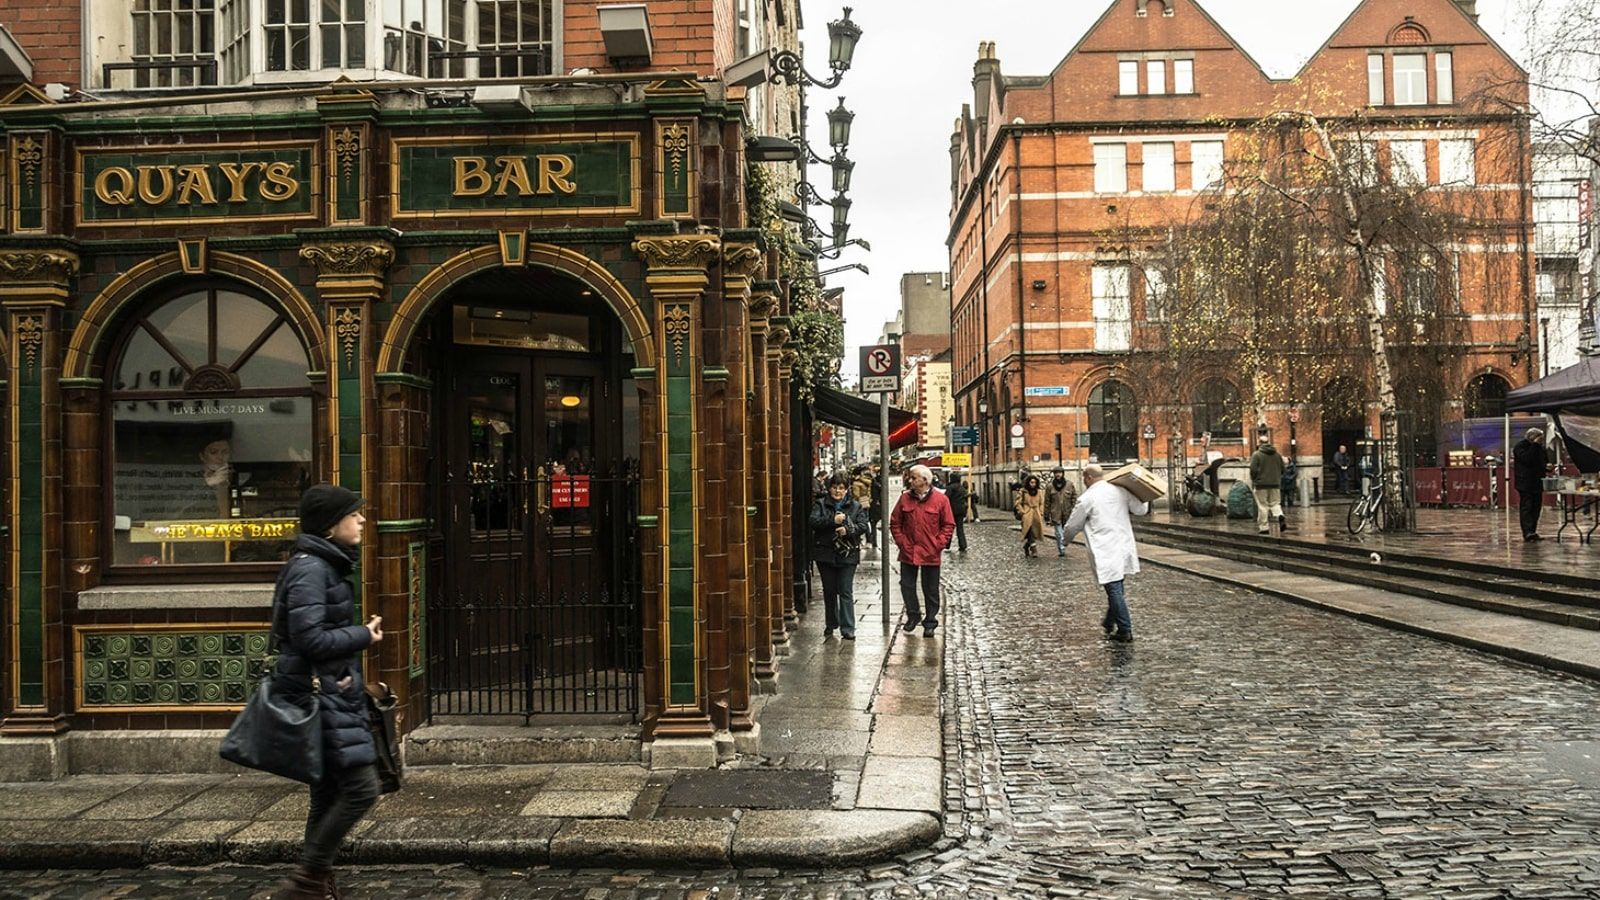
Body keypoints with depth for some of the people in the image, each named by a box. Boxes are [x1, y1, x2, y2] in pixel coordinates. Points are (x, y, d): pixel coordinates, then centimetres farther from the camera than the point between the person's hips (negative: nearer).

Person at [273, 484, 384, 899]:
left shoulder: (326, 566, 15)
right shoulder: (310, 569, -15)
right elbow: (311, 638, -23)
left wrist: (354, 679, 17)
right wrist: (364, 636, -11)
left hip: (333, 695, 10)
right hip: (321, 697, -10)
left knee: (329, 795, 13)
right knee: (361, 787, -11)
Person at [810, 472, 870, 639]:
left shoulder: (855, 506, 7)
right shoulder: (820, 504, 5)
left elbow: (863, 526, -3)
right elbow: (813, 522, -10)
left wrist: (848, 529, -21)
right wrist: (833, 520, -22)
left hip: (847, 554, -1)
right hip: (825, 554, 1)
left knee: (846, 592, -4)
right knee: (829, 591, 12)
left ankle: (848, 629, -1)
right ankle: (830, 625, 27)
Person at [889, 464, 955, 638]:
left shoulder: (941, 500, -5)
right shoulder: (905, 498, 2)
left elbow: (949, 525, -1)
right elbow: (895, 523, 7)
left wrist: (938, 544, -9)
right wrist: (901, 542, -3)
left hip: (931, 553, -2)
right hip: (908, 552, 2)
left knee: (931, 590, 7)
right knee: (907, 585, 7)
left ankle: (930, 622, 19)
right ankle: (913, 614, 28)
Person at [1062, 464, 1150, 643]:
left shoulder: (1087, 498, -10)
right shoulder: (1121, 491, 3)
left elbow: (1072, 526, -1)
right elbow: (1141, 509, 12)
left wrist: (1067, 540, 20)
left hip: (1106, 552, -6)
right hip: (1125, 547, 6)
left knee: (1114, 590, -2)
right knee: (1117, 588, 19)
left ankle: (1125, 631, -2)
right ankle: (1110, 622, 34)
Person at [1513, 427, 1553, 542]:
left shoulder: (1540, 447, 15)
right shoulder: (1520, 446, -7)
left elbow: (1544, 461, 21)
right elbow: (1527, 459, -23)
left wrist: (1547, 467, -2)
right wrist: (1535, 445, -21)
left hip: (1537, 482, 8)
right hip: (1525, 483, -8)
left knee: (1536, 507, 7)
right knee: (1526, 507, -11)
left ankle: (1532, 532, 12)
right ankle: (1528, 532, -18)